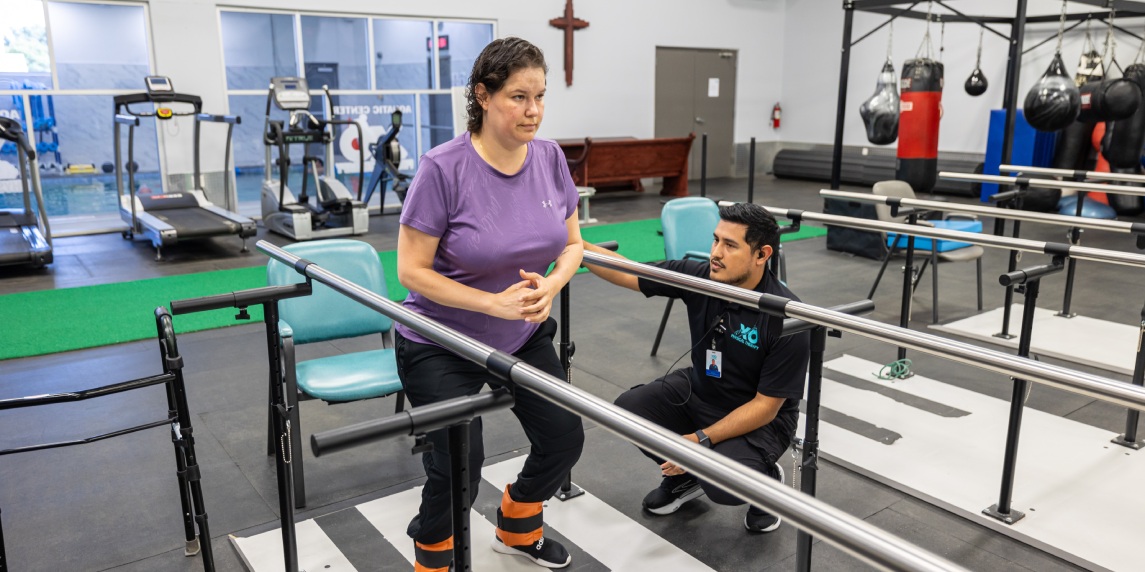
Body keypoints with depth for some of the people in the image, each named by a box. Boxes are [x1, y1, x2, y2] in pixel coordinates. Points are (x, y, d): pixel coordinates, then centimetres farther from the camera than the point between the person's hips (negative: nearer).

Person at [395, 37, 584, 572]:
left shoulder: (550, 157, -7)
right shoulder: (443, 167, -22)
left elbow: (572, 243, 3)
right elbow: (412, 270, -19)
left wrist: (552, 284, -18)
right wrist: (495, 303, -28)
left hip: (525, 338, 6)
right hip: (443, 344, -5)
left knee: (564, 439, 7)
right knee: (458, 467, -7)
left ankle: (518, 527, 38)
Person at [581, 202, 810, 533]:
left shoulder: (787, 319, -28)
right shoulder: (699, 277, -16)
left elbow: (765, 406, -23)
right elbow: (625, 274, -11)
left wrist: (701, 439, -28)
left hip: (761, 418, -5)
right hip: (699, 391, 5)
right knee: (628, 410, -16)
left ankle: (766, 480, 8)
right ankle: (684, 476, 13)